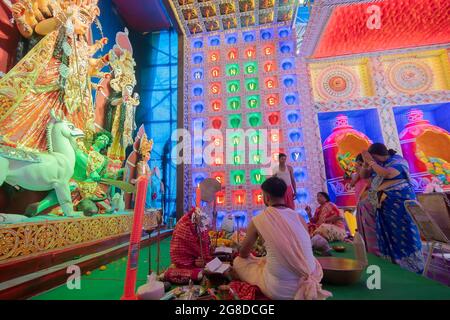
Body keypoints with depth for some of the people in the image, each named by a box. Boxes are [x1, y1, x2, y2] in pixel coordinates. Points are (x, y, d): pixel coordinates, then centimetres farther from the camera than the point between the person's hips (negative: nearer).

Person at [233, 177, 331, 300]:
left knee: (238, 262, 16)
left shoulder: (257, 221, -9)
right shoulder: (299, 217, 0)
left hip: (280, 288, -4)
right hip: (309, 279, 5)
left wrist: (252, 256, 30)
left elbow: (243, 254, 7)